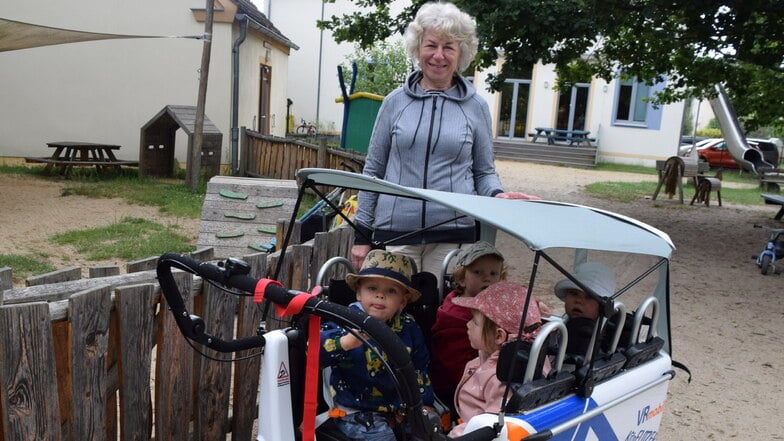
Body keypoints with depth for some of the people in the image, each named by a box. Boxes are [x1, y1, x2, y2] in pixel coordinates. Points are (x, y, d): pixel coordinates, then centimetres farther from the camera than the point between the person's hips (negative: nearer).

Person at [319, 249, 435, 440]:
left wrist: (424, 404, 11)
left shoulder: (409, 328, 3)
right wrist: (346, 342, -45)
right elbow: (314, 350, -28)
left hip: (399, 408, 5)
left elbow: (419, 369, 15)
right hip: (357, 412, -5)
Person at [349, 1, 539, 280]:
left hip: (453, 235, 0)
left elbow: (484, 172, 13)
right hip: (395, 231, 1)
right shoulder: (395, 102, 7)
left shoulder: (476, 107, 7)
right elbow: (373, 170, 10)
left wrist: (497, 195, -10)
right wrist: (362, 235, 7)